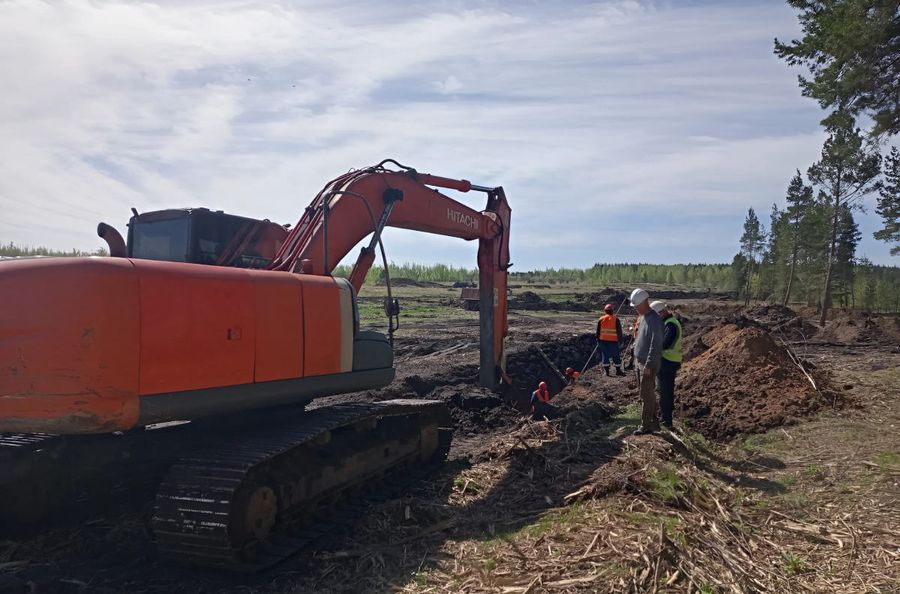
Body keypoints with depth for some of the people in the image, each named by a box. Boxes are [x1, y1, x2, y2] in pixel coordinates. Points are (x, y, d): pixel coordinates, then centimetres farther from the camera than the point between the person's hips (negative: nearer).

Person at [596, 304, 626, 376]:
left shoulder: (601, 319, 1)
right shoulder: (616, 319, -6)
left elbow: (598, 330, 6)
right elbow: (619, 330, -2)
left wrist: (598, 339, 15)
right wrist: (620, 338, 10)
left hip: (603, 340, 2)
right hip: (613, 341, -2)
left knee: (605, 355, 7)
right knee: (616, 355, 8)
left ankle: (606, 371, 6)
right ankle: (618, 370, 14)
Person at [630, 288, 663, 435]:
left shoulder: (654, 319, -18)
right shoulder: (643, 317, 12)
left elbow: (655, 344, -22)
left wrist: (648, 365, -23)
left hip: (648, 365, -9)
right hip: (639, 362, 9)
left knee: (647, 395, -2)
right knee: (648, 394, 15)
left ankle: (646, 426, 6)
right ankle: (654, 423, 24)